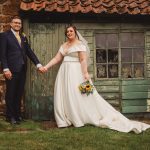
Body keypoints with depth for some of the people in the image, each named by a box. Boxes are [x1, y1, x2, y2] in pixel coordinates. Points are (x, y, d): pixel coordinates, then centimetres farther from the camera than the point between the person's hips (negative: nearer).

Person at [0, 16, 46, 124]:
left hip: (22, 70, 5)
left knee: (19, 93, 11)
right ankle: (10, 116, 14)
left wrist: (38, 64, 3)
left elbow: (29, 52, 12)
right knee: (10, 94, 4)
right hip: (12, 70, -5)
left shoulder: (23, 37, 15)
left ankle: (17, 114, 21)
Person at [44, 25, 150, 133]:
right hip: (64, 72, 7)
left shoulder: (80, 44, -3)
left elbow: (83, 60, -11)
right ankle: (65, 120, 8)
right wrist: (46, 67, 6)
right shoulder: (64, 46, 17)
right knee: (63, 95, 3)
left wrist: (85, 73, -21)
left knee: (78, 95, -6)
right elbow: (56, 59, 15)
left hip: (76, 73, -7)